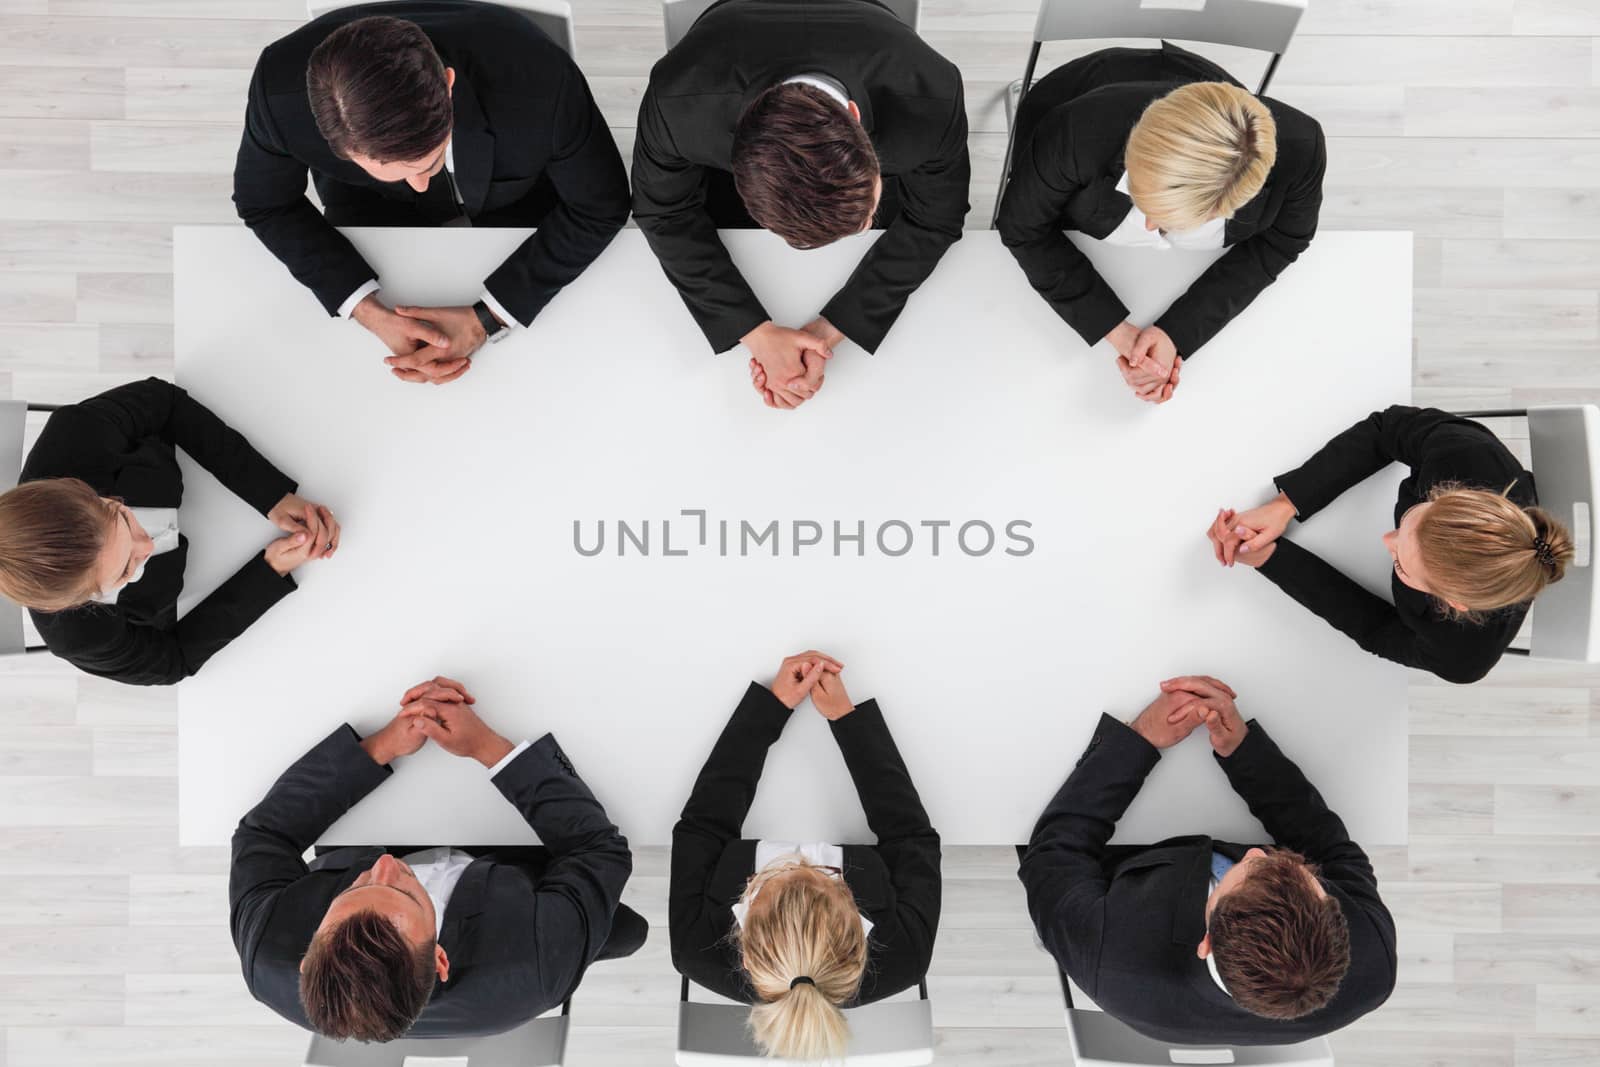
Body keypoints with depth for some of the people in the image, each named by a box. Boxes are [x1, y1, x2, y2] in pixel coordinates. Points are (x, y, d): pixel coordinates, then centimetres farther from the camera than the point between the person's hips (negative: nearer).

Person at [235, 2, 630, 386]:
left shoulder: (537, 77, -42)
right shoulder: (281, 84, -37)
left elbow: (600, 206, -25)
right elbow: (264, 203, -16)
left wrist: (486, 318, -33)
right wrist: (369, 312, -32)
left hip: (514, 198, 0)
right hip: (372, 202, 1)